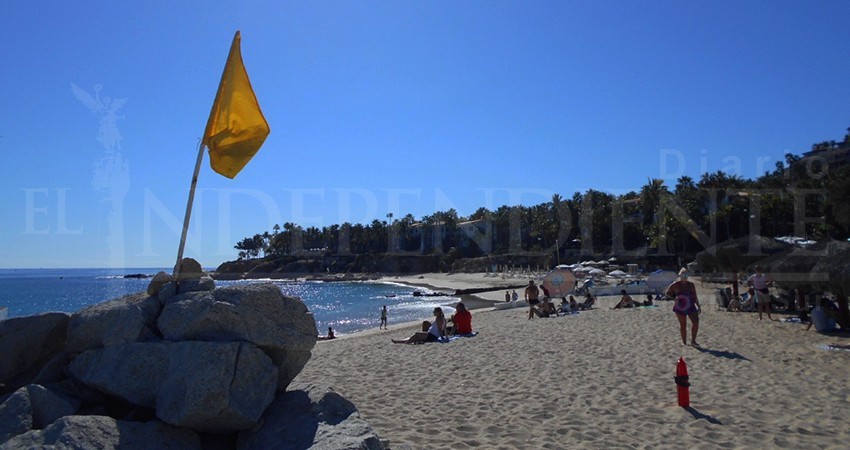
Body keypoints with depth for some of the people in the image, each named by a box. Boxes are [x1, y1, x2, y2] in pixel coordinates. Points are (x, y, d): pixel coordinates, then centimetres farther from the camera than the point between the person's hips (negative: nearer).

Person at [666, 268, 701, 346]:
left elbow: (695, 297, 12)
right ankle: (684, 342, 13)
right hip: (680, 307, -3)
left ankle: (693, 341, 1)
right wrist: (674, 297, -9)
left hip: (690, 306, 3)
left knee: (696, 322, -11)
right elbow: (668, 293, 6)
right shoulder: (676, 285, -2)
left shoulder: (691, 285, 7)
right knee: (683, 325, 2)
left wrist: (698, 306, 7)